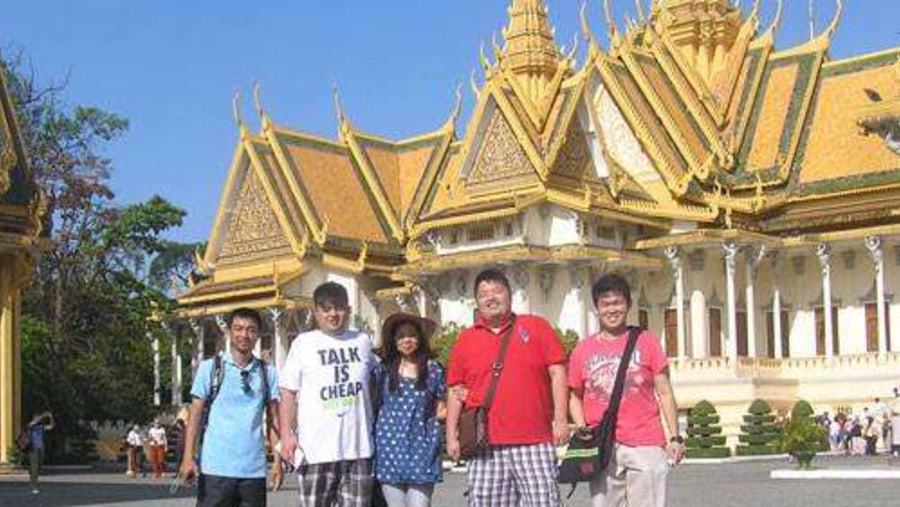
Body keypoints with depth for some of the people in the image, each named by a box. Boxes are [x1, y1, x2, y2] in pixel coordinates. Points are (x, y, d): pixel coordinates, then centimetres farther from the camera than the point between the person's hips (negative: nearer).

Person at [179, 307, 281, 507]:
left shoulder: (267, 373, 9)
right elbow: (195, 414, -1)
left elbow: (273, 420, 10)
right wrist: (188, 457, -10)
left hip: (254, 469, 3)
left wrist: (278, 460, 2)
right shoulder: (209, 368, 2)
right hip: (215, 468, -3)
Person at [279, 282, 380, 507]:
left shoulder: (363, 341, 11)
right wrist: (287, 433, -7)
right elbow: (288, 392, 2)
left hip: (359, 447, 3)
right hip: (316, 448, -3)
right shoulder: (303, 343, 4)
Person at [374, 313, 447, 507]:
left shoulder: (434, 369, 7)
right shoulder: (386, 370, 8)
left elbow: (441, 410, 14)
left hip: (421, 448, -1)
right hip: (391, 446, 1)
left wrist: (455, 399, -2)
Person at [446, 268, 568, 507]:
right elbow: (456, 391, 14)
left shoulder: (536, 327, 8)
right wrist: (452, 435, 7)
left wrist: (560, 419, -5)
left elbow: (557, 373, 4)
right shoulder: (465, 340, 13)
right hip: (486, 446, 2)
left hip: (535, 442, -2)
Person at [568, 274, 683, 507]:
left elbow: (664, 393, 5)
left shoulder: (647, 341, 5)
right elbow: (575, 396, 15)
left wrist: (675, 437, -1)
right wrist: (582, 429, -2)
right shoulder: (582, 350, 8)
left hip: (645, 445, -1)